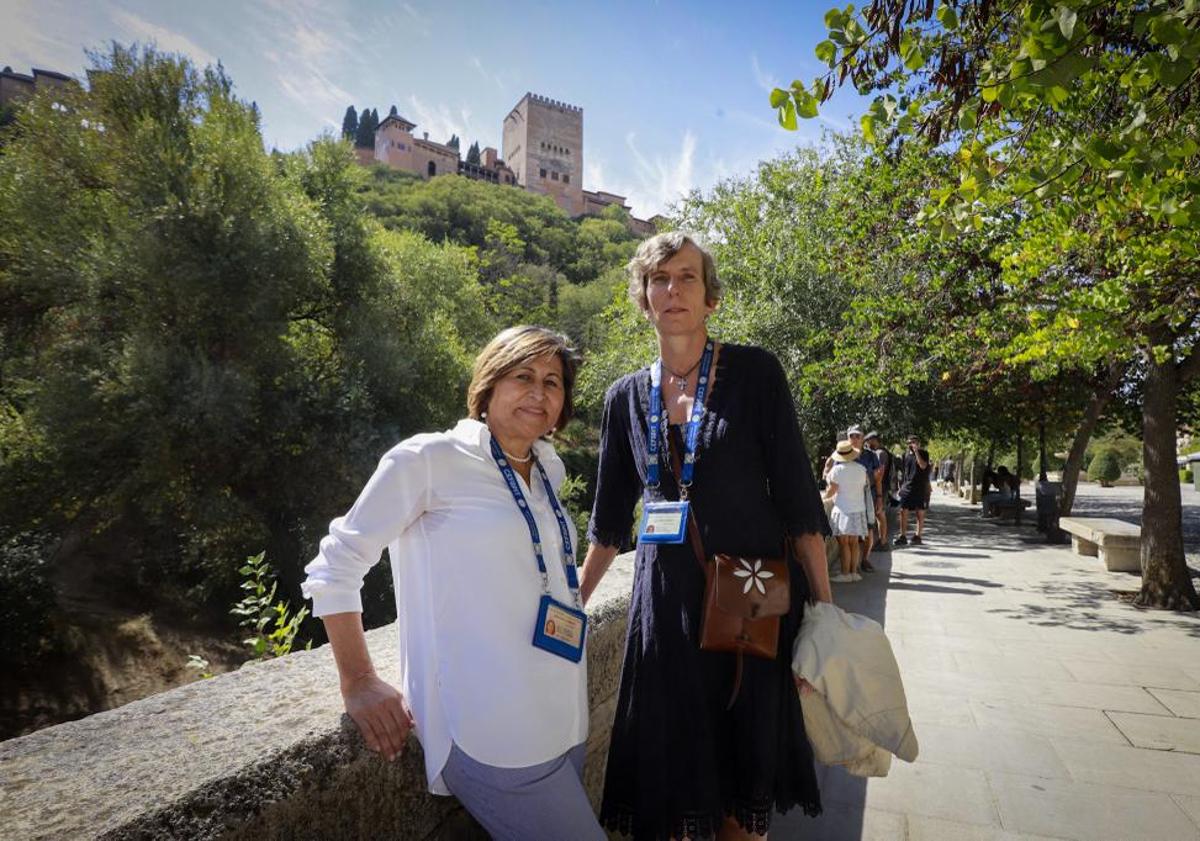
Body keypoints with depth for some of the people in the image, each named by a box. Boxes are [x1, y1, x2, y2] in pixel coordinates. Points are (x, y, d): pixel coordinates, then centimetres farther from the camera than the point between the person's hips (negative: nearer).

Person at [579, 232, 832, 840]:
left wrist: (824, 605, -7)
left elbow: (795, 495, -5)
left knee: (747, 762, 12)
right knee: (669, 768, 11)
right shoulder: (627, 396, 5)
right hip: (665, 603, 3)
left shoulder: (754, 372, -5)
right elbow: (610, 518, 12)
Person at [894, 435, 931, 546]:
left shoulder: (923, 454, -2)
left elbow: (923, 465, -21)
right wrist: (901, 487, 13)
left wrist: (916, 451, -22)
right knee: (903, 512, -3)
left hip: (921, 489, -3)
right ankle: (903, 536, 2)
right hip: (907, 488, 3)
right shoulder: (906, 455, 10)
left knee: (920, 513, 4)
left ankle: (918, 537, 12)